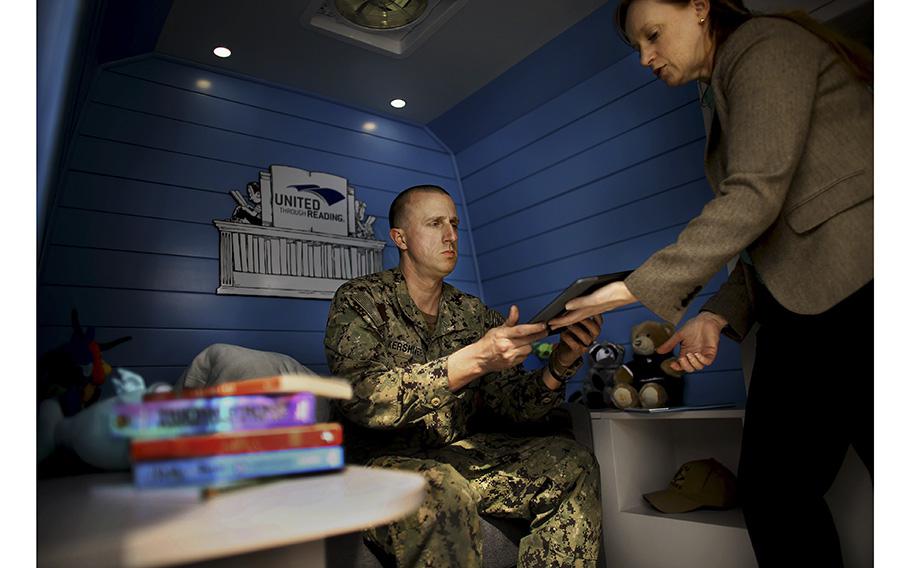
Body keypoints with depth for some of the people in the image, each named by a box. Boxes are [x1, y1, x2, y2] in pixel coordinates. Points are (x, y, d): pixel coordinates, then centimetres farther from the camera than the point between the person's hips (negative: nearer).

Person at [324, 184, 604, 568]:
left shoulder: (474, 314, 6)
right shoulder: (360, 300, -8)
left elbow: (512, 405, 1)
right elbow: (361, 398, -24)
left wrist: (559, 367, -20)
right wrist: (473, 360, -32)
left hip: (457, 455, 5)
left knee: (572, 465, -12)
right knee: (442, 495, -37)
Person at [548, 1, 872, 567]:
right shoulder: (723, 97, 23)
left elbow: (757, 196, -17)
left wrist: (638, 289, -17)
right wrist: (720, 316, 4)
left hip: (857, 284, -8)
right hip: (801, 308, 8)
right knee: (772, 488, 5)